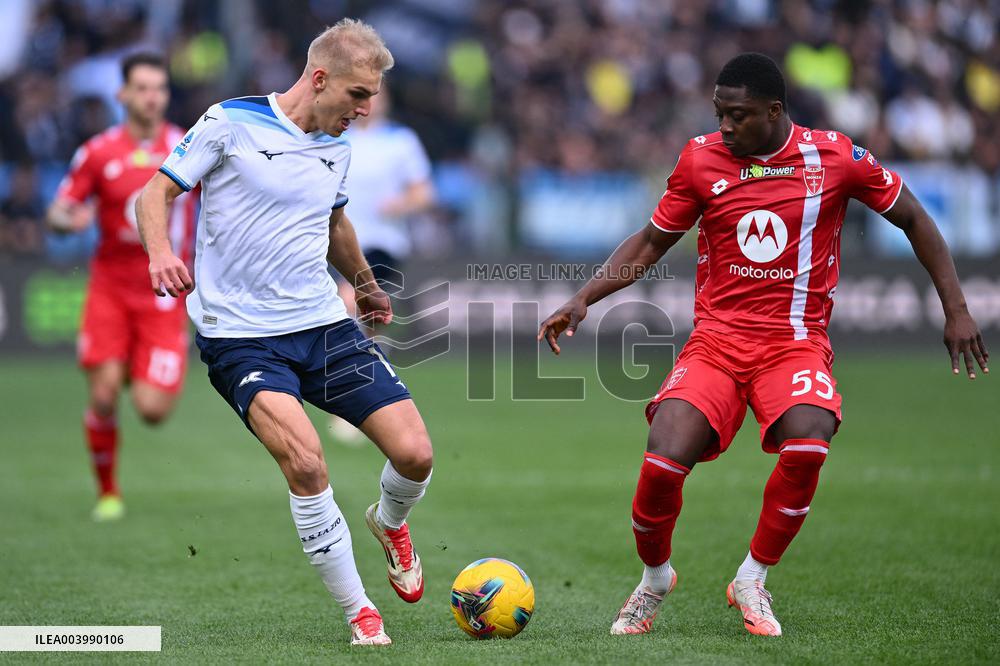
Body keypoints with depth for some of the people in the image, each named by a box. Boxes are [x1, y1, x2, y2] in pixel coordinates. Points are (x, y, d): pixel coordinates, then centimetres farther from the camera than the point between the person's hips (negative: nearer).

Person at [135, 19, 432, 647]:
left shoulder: (338, 147, 11)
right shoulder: (231, 123, -8)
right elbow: (157, 191, -5)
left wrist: (365, 283, 41)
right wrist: (161, 252, -24)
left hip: (325, 324, 5)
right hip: (241, 335, -5)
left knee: (415, 453, -8)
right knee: (305, 461, -26)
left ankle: (390, 524, 29)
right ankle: (360, 614, -10)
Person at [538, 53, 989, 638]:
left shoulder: (836, 157, -3)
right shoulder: (701, 160, 1)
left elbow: (914, 220, 9)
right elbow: (651, 243, 13)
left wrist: (957, 310, 4)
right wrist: (583, 300, 1)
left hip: (797, 342, -1)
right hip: (715, 341, 1)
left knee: (808, 444, -32)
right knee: (664, 461, -22)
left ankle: (753, 579, -8)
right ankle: (655, 578, 9)